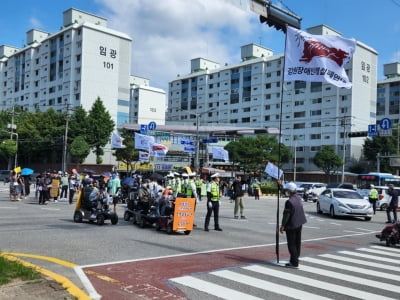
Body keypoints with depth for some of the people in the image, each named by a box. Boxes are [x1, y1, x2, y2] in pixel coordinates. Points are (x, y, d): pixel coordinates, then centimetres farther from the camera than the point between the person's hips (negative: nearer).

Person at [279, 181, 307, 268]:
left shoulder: (289, 202, -25)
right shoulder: (299, 198, 2)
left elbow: (286, 215, -22)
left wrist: (282, 225, -12)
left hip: (291, 225, -9)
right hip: (299, 223, 9)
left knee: (291, 244, 1)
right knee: (297, 242, 17)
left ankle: (294, 262, 5)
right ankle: (295, 259, 29)